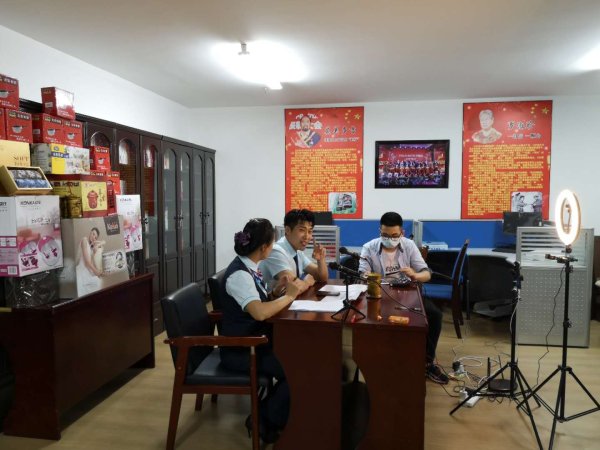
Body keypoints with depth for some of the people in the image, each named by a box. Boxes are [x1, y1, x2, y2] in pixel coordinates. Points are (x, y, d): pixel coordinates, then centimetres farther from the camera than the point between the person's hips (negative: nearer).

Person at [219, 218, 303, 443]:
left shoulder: (250, 268, 4)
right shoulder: (239, 274, -24)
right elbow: (260, 312, -37)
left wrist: (281, 289, -4)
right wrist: (289, 296, -23)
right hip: (240, 350, -8)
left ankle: (269, 413, 13)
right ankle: (264, 419, 6)